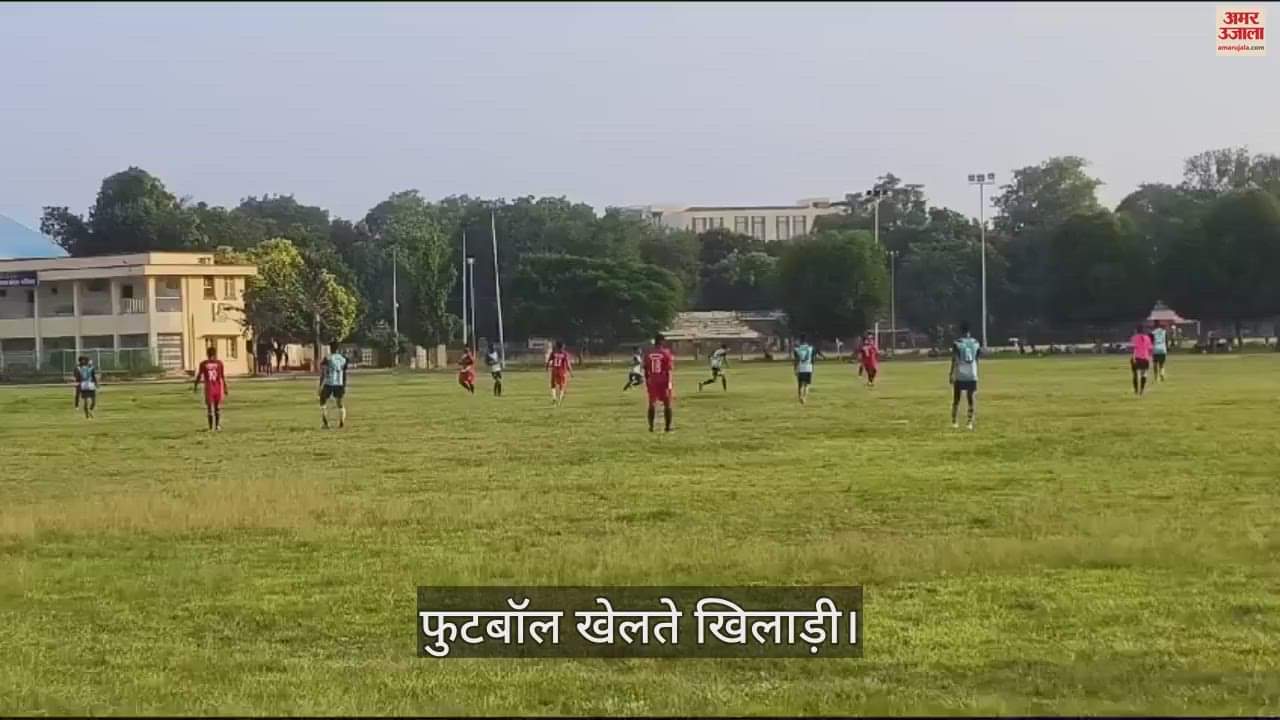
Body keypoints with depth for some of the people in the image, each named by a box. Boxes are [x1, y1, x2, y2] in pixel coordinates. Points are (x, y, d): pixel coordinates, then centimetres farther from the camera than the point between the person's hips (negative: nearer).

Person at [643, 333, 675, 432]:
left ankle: (651, 426, 7)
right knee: (667, 404, 7)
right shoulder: (666, 353, -8)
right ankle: (667, 426, 6)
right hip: (664, 381, -3)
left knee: (652, 404, 11)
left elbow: (646, 369, 8)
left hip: (652, 381, 3)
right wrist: (670, 383, -9)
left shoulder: (648, 353, 3)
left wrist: (647, 381, 17)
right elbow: (669, 369, -11)